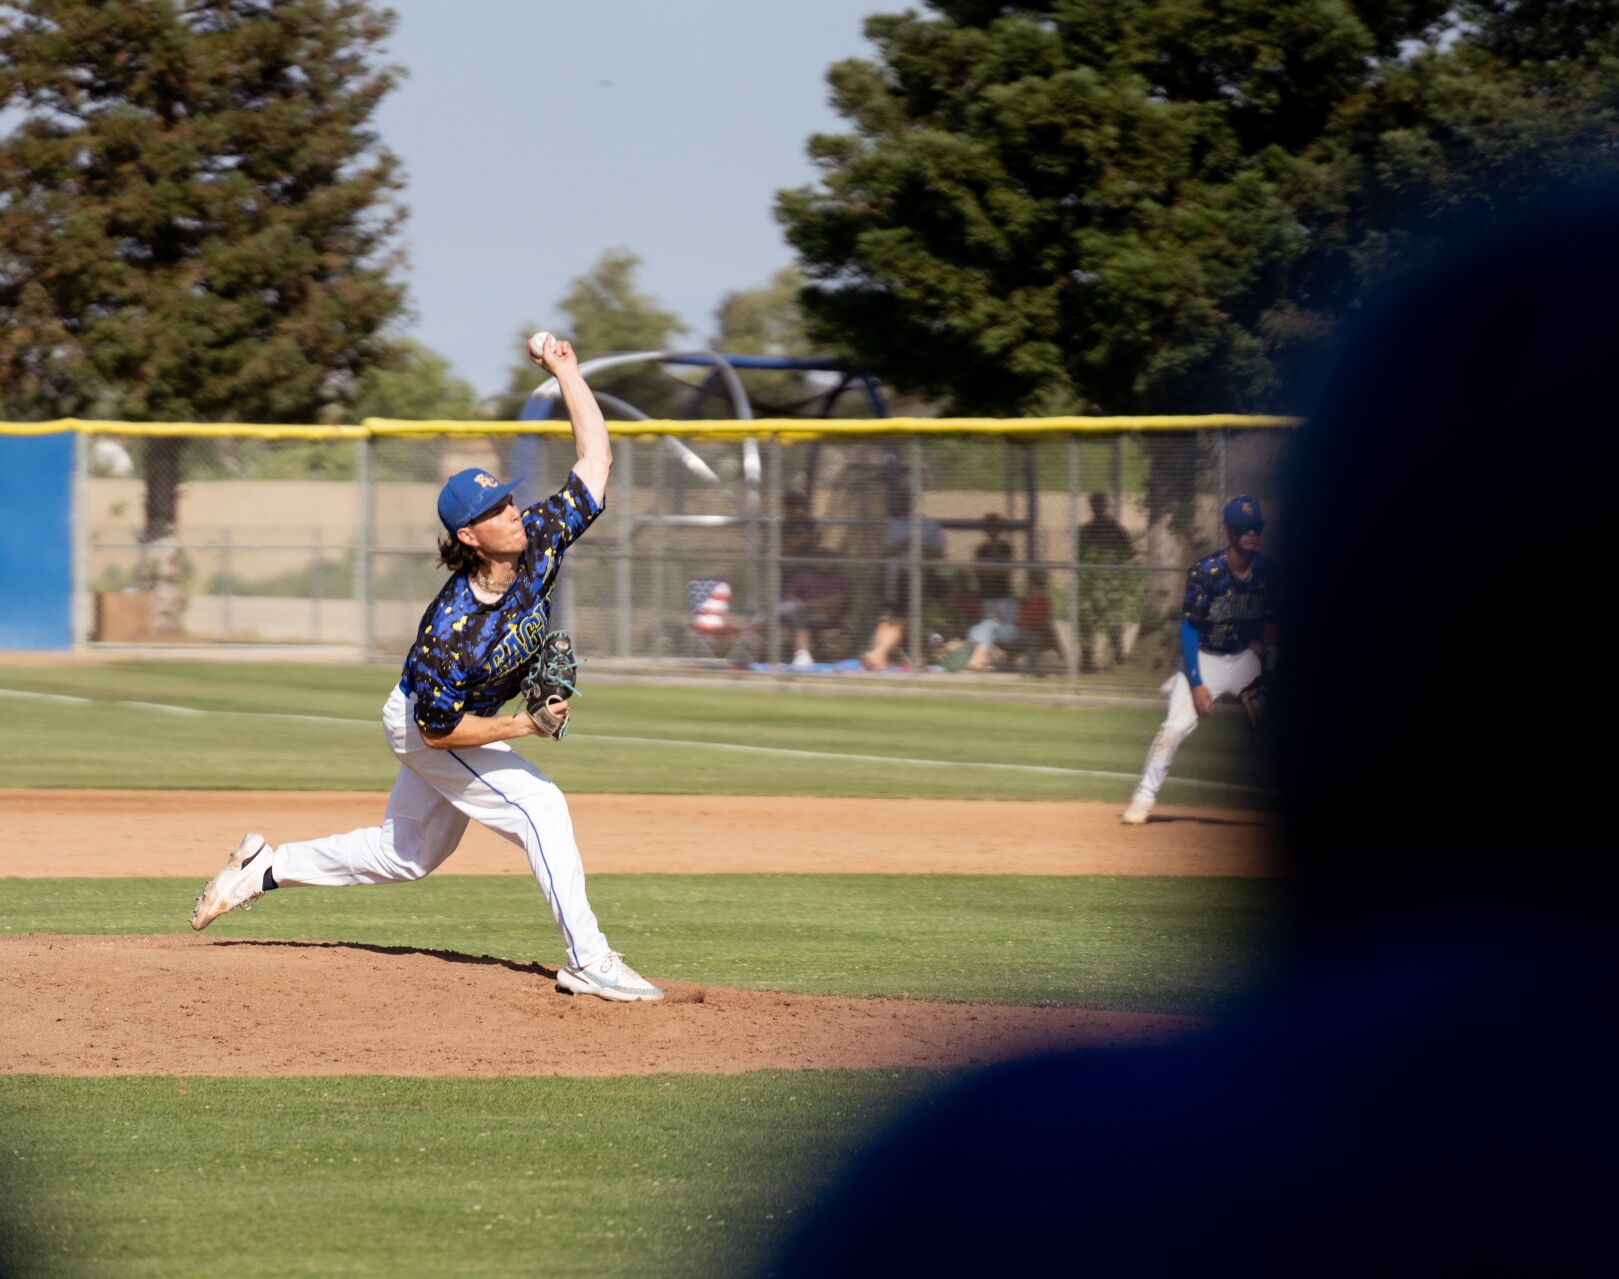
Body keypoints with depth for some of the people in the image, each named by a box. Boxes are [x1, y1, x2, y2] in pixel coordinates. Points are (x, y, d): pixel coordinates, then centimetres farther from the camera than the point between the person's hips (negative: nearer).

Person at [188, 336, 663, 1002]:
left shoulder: (539, 542, -22)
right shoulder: (451, 630, -37)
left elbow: (596, 458, -17)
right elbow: (438, 730, -28)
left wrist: (565, 372, -22)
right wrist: (525, 726, -31)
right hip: (425, 728, -8)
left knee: (405, 854, 20)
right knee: (540, 805, -19)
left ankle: (266, 868, 33)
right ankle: (586, 960, -13)